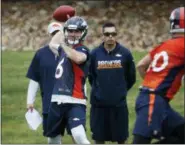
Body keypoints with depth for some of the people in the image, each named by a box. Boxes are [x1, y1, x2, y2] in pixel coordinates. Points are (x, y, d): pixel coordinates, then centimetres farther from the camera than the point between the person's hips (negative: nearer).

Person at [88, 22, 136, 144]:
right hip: (99, 103, 1)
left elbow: (131, 78, 6)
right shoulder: (95, 54, -3)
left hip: (119, 103, -1)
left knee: (121, 138, 8)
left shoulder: (125, 54, -6)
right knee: (99, 138, 8)